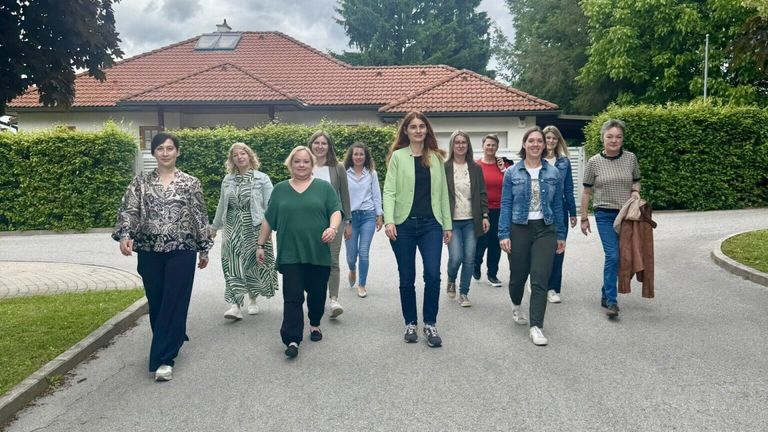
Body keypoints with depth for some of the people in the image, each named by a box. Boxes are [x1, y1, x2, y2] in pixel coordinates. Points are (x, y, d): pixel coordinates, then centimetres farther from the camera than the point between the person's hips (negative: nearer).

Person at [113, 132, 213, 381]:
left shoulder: (190, 183, 2)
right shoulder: (141, 182, 6)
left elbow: (200, 217, 4)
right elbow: (128, 209, -5)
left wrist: (204, 248, 5)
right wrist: (124, 234, -24)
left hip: (181, 251, -2)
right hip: (150, 251, 3)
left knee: (174, 303, -4)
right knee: (155, 303, 13)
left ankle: (164, 359, 0)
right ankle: (172, 341, 36)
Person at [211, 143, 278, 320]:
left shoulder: (262, 179, -3)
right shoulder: (227, 180, 8)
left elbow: (270, 206, -6)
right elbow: (222, 205, 17)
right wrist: (215, 226, 21)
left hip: (255, 228, -2)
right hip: (232, 228, 3)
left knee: (253, 263, 7)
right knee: (232, 265, -6)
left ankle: (253, 300, 25)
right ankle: (235, 305, -6)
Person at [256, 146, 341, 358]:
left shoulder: (324, 187, 6)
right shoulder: (280, 189, 11)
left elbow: (336, 211, -2)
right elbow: (268, 220, 13)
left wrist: (333, 228, -22)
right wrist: (260, 244, 12)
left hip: (319, 253, 0)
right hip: (290, 254, 0)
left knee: (317, 294, 11)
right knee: (292, 297, -5)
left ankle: (315, 324, 33)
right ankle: (292, 340, -6)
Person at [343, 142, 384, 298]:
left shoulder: (371, 173, 4)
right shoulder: (345, 174, -2)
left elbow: (376, 195, 7)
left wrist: (380, 215, 4)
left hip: (368, 215, 1)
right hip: (351, 216, 0)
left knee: (364, 252, -3)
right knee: (351, 253, 4)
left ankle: (361, 285, 12)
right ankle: (352, 270, 40)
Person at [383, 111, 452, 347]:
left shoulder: (436, 157, 11)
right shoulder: (398, 156, 2)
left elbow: (442, 192, 13)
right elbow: (389, 190, -5)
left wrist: (447, 224, 10)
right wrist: (389, 220, -17)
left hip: (431, 224, 2)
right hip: (404, 224, -1)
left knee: (433, 275, -7)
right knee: (407, 278, 7)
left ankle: (430, 324, 10)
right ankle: (410, 323, 23)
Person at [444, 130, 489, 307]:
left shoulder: (476, 168, 7)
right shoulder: (444, 168, -2)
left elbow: (482, 194, 9)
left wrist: (485, 216, 2)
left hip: (471, 220, 3)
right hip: (452, 221, -3)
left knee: (469, 259, 2)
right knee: (456, 257, -9)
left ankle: (464, 293, 17)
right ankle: (451, 281, 24)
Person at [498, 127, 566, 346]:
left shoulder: (553, 173, 4)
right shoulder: (512, 173, 0)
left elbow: (557, 205, 8)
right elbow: (506, 205, -2)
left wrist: (561, 235, 8)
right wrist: (504, 234, -8)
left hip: (545, 230, 1)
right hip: (519, 229, 0)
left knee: (540, 280, -6)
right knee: (518, 275, 13)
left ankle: (536, 327, 0)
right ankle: (516, 306, 44)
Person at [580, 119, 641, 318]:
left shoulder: (631, 158, 2)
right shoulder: (594, 162, -3)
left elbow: (636, 182, 17)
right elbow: (586, 192, 3)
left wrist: (635, 191, -6)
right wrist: (584, 218, 4)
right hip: (605, 215, -3)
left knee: (621, 257, 10)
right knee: (613, 256, -13)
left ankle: (606, 294, 27)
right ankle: (611, 301, -7)